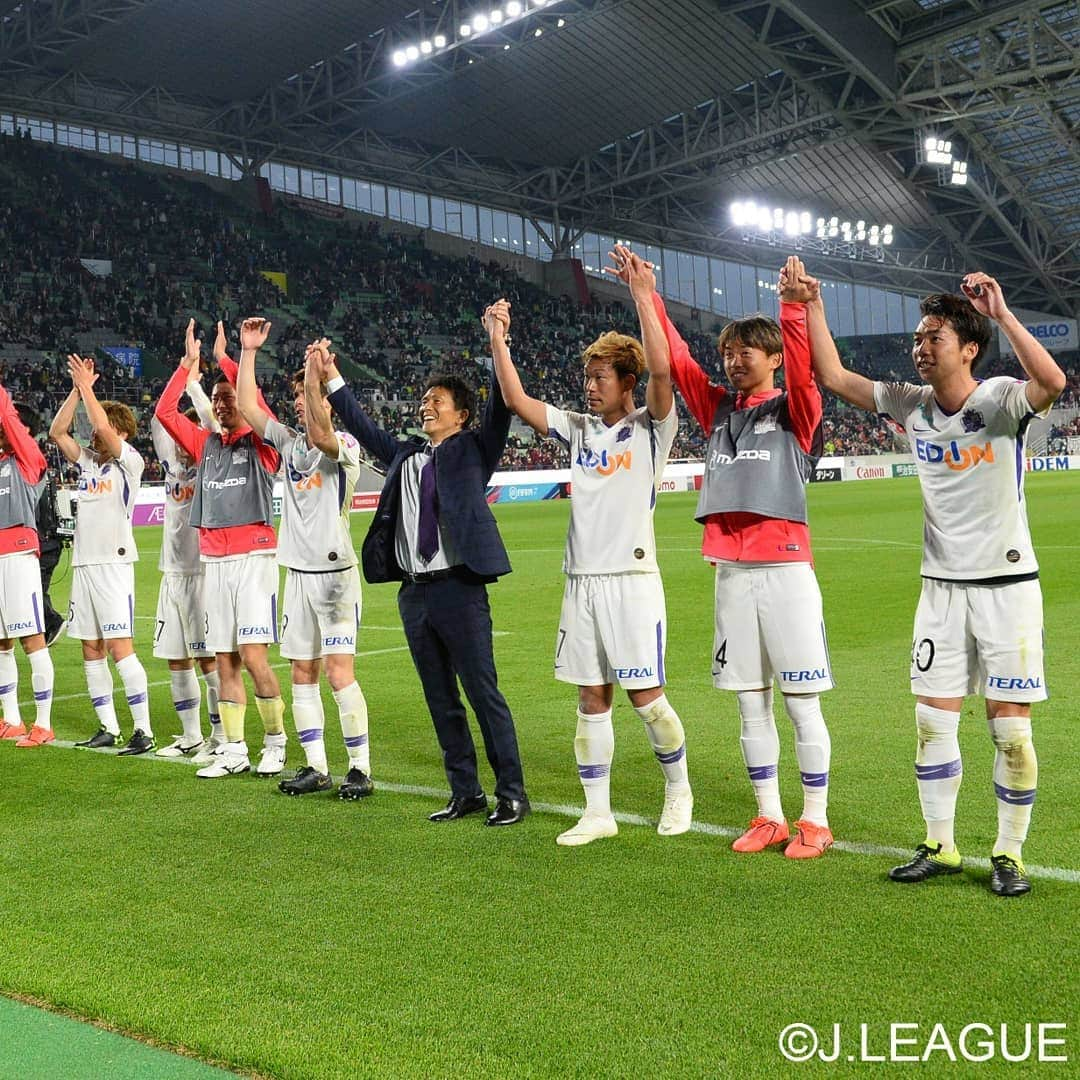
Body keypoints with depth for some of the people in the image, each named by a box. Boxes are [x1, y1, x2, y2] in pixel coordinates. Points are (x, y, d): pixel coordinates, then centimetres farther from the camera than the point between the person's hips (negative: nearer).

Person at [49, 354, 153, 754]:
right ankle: (108, 728, 15)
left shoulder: (130, 462, -4)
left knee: (119, 646, -12)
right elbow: (57, 432, 13)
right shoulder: (88, 462, 16)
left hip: (113, 563, -8)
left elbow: (103, 427, -18)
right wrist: (77, 390, 7)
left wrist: (87, 386, -7)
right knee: (91, 650, 8)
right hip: (83, 563, 8)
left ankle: (143, 730, -9)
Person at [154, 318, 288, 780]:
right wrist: (188, 363, 7)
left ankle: (276, 740, 6)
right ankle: (233, 750, 12)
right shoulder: (207, 444, 13)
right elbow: (165, 411, 11)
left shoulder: (262, 443, -1)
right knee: (224, 661, 6)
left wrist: (241, 356, -20)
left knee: (253, 656, -11)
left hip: (253, 559, -5)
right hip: (214, 562, 6)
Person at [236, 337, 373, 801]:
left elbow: (320, 433, -30)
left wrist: (315, 370, -36)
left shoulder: (345, 447, -8)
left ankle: (361, 768, -2)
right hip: (297, 573, 7)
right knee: (302, 672, 8)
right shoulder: (289, 442, 11)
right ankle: (316, 767, 16)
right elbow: (246, 406, 10)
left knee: (339, 671, -11)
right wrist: (249, 350, 7)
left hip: (335, 573, -7)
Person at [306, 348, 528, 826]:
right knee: (440, 699, 11)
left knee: (483, 693, -3)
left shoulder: (473, 449, 2)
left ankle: (511, 793, 6)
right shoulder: (406, 454, 16)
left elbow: (499, 411, -11)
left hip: (459, 588, -6)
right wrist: (331, 379, 21)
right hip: (414, 591, 6)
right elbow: (363, 428, 24)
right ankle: (465, 791, 21)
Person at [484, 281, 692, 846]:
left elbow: (662, 370, -18)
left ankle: (677, 789, 22)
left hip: (632, 579, -5)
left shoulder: (651, 428, -1)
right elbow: (517, 400, 9)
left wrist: (644, 297, -22)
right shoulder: (579, 429, 13)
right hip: (581, 582, 5)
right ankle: (597, 812, 15)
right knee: (591, 700, 7)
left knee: (646, 698, -1)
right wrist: (497, 337, 4)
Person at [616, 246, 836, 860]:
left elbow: (803, 371, -19)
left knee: (802, 702, 0)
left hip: (785, 568, -5)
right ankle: (769, 817, 21)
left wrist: (794, 308, -32)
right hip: (731, 572, 5)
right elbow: (674, 356, 12)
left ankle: (815, 822, 10)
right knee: (750, 702, 10)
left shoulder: (793, 409, 1)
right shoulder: (718, 409, 14)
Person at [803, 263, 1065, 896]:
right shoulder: (912, 405, 3)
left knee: (1011, 730, 0)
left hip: (1007, 586, -5)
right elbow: (834, 377, 7)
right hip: (942, 588, 5)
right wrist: (813, 308, 2)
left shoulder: (1001, 400, -12)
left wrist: (1002, 315, -36)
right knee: (933, 723, 5)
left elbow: (1052, 382, -35)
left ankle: (1010, 855, 16)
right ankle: (941, 848, 19)